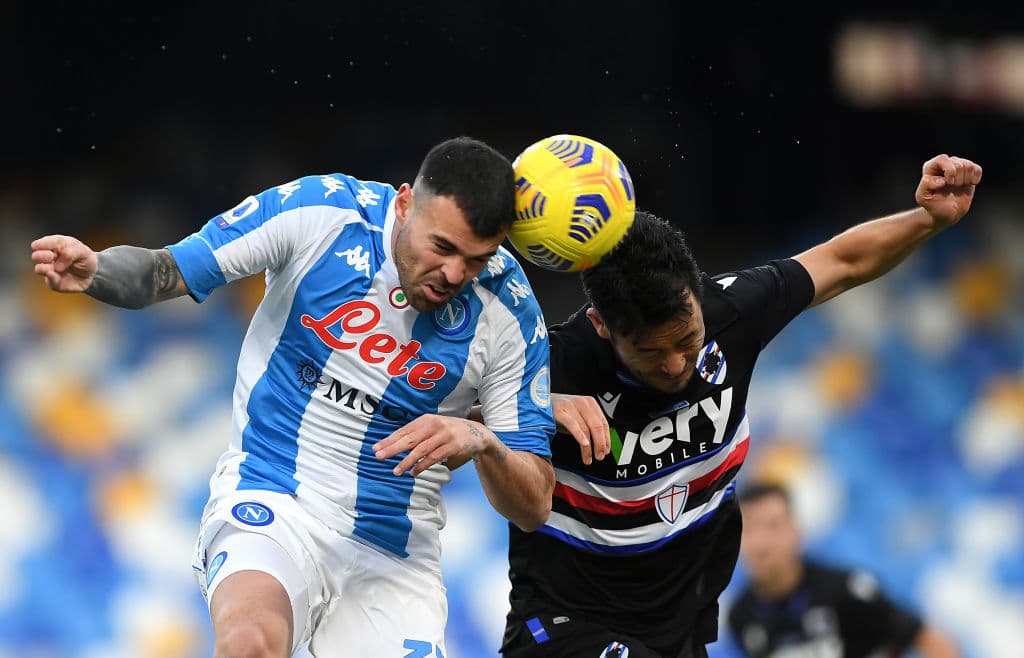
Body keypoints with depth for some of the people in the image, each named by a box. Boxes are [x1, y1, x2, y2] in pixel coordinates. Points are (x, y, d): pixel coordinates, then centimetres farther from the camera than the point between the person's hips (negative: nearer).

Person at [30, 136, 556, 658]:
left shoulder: (508, 311, -7)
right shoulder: (318, 210, -10)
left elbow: (533, 507, -4)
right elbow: (165, 273, -2)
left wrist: (482, 442, -25)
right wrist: (95, 269, -24)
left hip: (395, 550, 2)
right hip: (269, 499, -2)